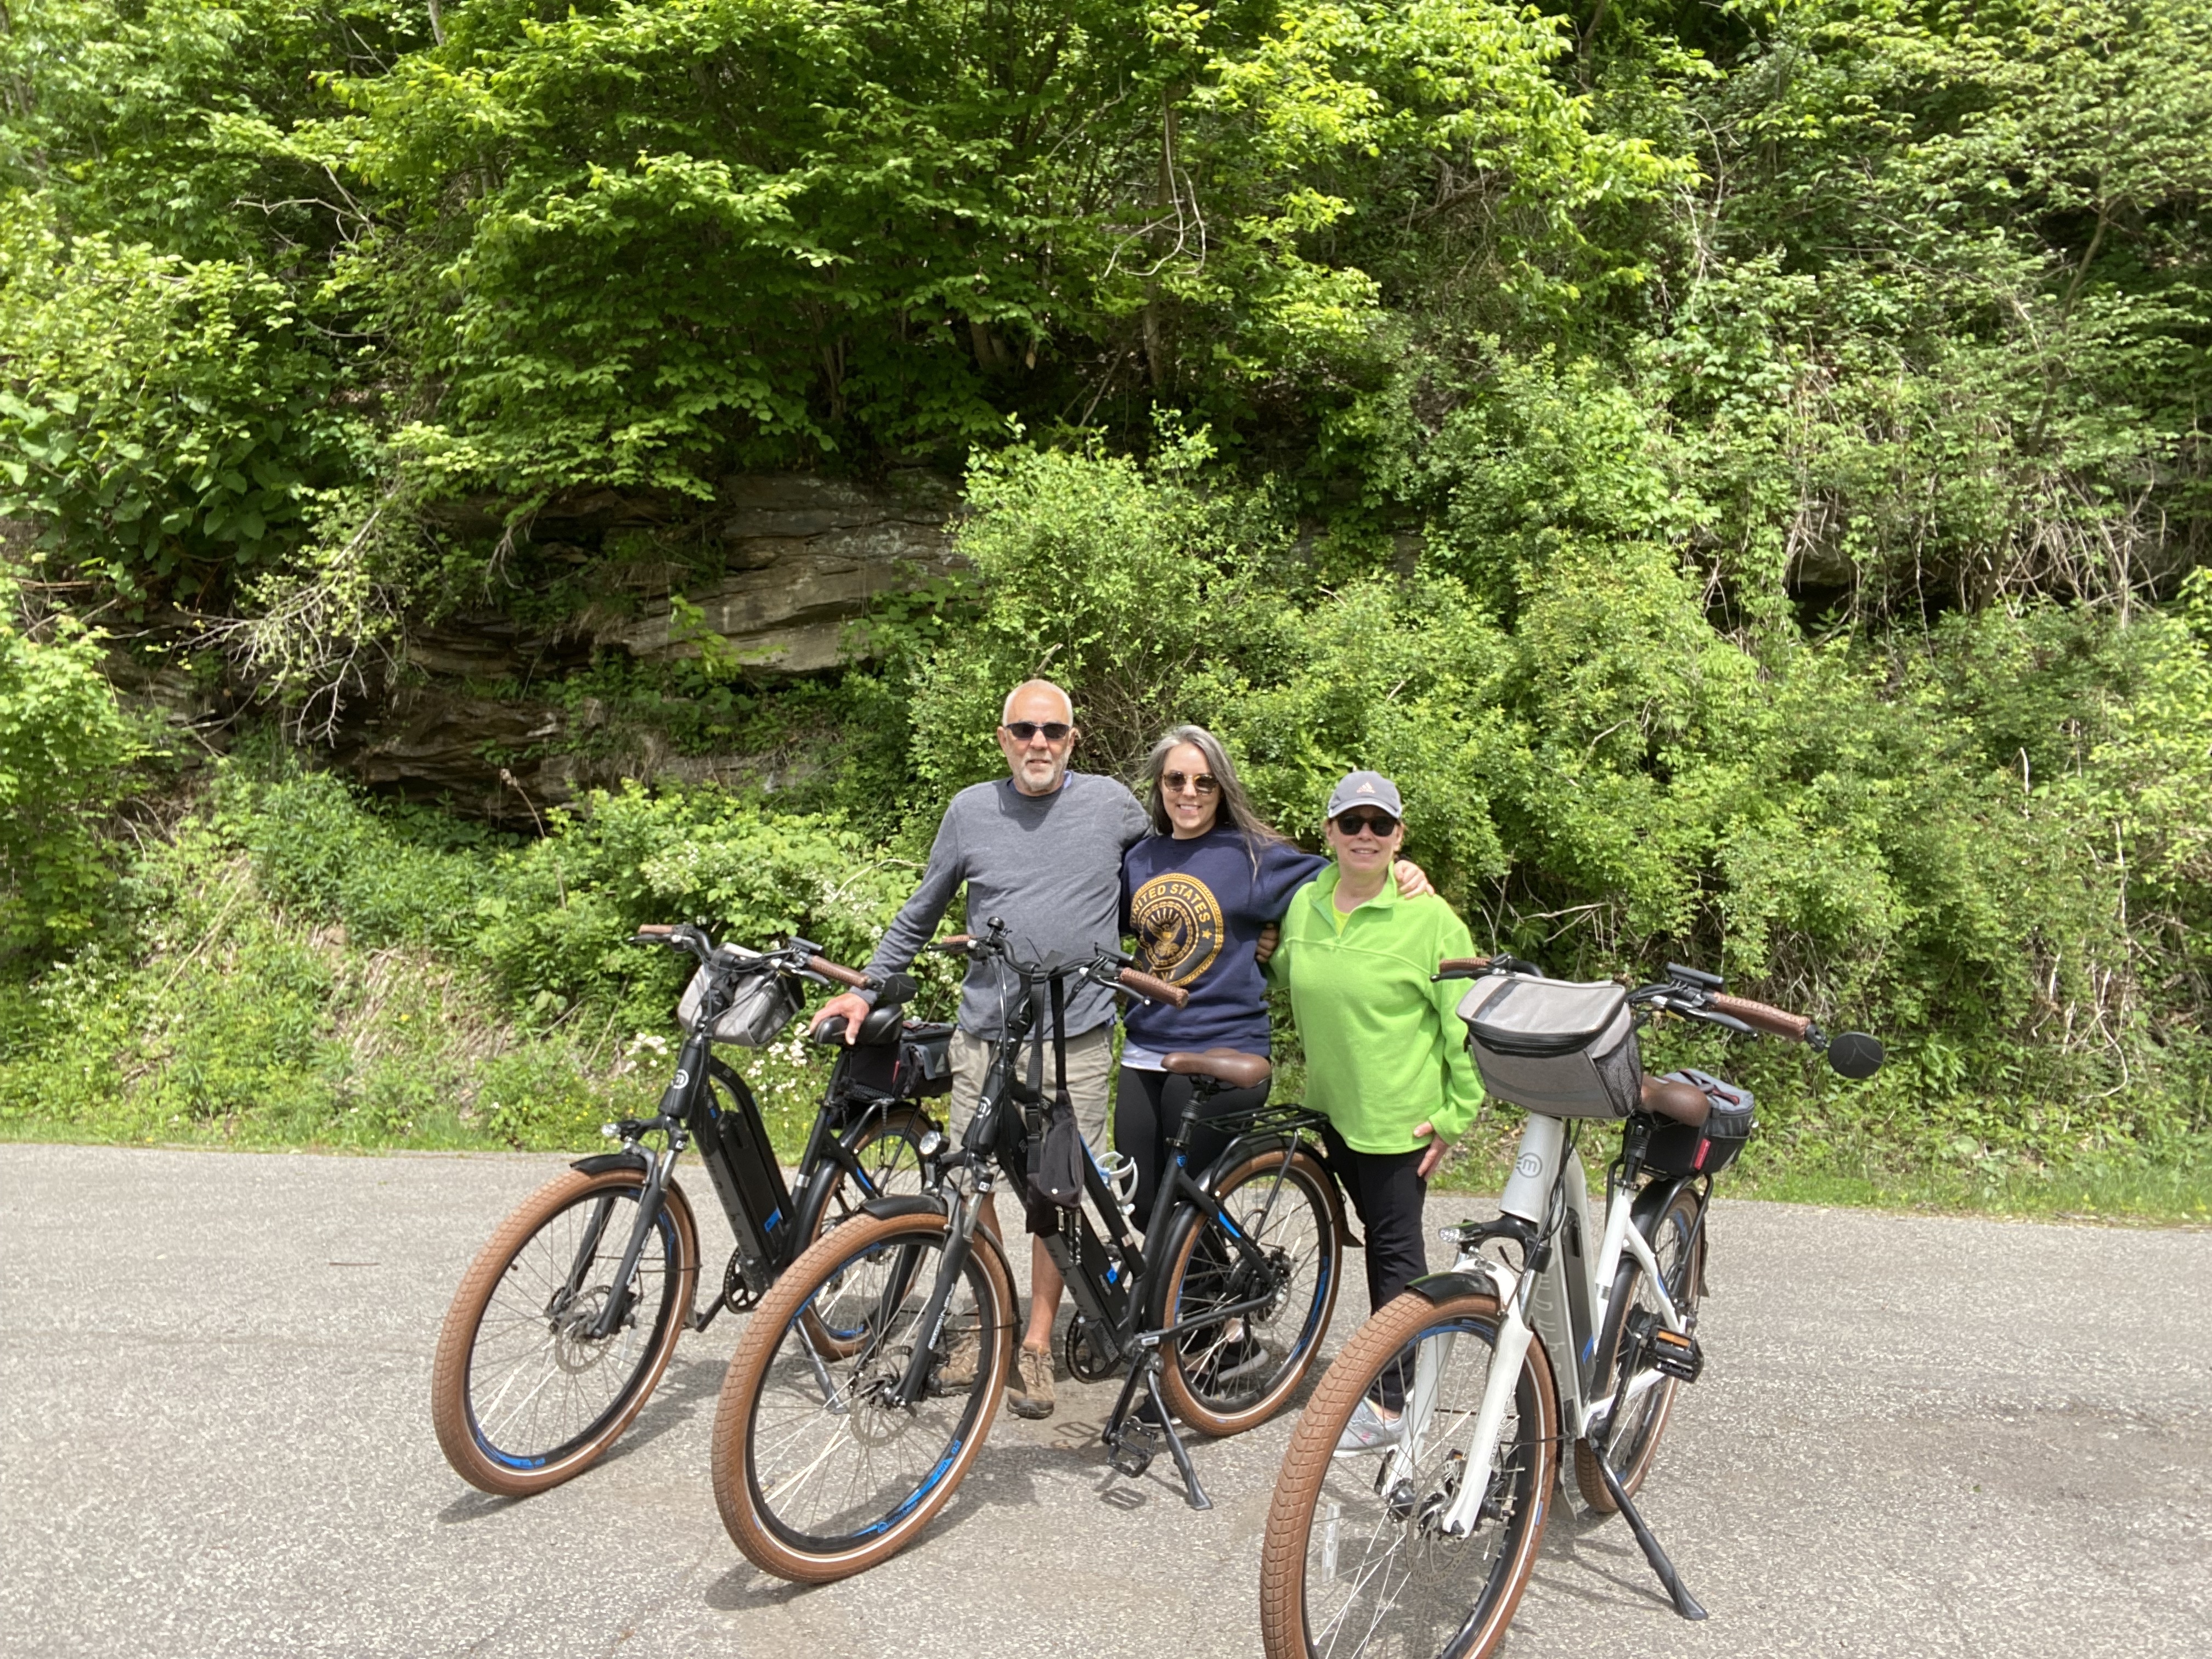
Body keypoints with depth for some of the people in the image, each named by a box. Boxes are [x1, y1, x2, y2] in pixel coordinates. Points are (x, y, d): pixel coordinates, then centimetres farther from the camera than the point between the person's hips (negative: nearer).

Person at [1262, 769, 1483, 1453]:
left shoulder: (1429, 917, -15)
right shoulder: (1303, 905, 1)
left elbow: (1466, 1025, -12)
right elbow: (1287, 973, 21)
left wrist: (1456, 1115, -13)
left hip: (1400, 1110, -6)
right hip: (1332, 1103, 6)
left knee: (1396, 1247, 0)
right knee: (1377, 1235, 18)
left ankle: (1389, 1405, 7)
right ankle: (1389, 1368, 32)